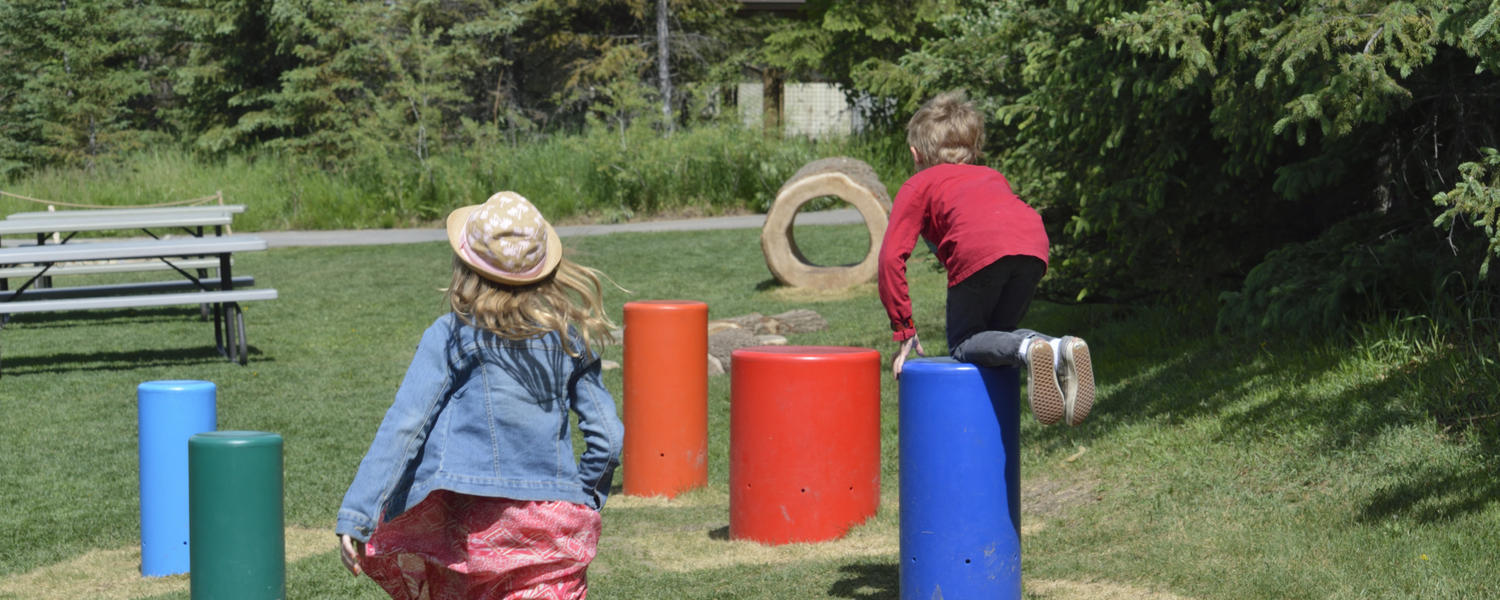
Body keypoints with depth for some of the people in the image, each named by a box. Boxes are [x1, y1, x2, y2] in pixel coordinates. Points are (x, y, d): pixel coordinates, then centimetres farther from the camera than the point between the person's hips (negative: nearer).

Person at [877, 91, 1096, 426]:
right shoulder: (993, 177, 40)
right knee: (1001, 333, 22)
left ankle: (1028, 350, -21)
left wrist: (904, 332, 15)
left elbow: (891, 257, 12)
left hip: (979, 248, -5)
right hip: (1035, 241, 5)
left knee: (963, 344, 12)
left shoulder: (917, 186, 25)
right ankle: (1061, 352, -9)